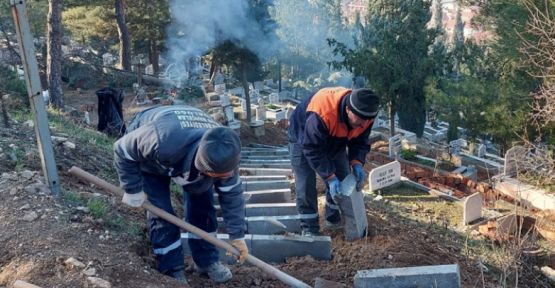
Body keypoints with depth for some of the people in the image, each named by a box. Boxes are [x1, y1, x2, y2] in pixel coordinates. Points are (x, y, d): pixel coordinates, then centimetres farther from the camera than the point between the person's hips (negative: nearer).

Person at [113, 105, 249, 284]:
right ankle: (172, 270, 8)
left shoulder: (224, 155, -34)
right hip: (147, 155, -3)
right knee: (161, 210, -10)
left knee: (202, 204, -3)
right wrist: (134, 189, -23)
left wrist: (237, 235, -11)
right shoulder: (162, 141, -51)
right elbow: (122, 150, -31)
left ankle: (206, 260, 15)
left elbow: (232, 194, -18)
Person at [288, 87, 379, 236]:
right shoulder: (321, 114, -46)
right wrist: (330, 177, -39)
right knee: (305, 186, -12)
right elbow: (312, 150, -38)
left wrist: (357, 163, -29)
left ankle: (334, 219, 25)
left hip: (335, 142, 6)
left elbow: (360, 142, -11)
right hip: (304, 140, -6)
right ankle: (309, 229, 0)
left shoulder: (365, 116, -26)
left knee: (343, 181, 7)